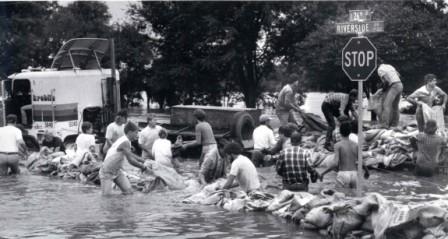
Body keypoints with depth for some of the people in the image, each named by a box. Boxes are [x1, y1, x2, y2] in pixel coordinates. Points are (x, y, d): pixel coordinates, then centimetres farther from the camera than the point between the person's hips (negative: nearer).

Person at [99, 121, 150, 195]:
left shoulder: (123, 140, 6)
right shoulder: (125, 142, -24)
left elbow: (131, 155, 22)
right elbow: (131, 160, -28)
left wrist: (144, 161, 15)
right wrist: (144, 167, -18)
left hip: (117, 171, 9)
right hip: (107, 172, -9)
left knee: (128, 191, -7)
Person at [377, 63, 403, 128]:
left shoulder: (380, 70, -3)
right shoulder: (389, 66, 21)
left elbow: (386, 80, -12)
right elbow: (398, 75, 24)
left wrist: (384, 88, 5)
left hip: (393, 86, -9)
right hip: (400, 85, 9)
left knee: (386, 105, -12)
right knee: (395, 106, 16)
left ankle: (384, 124, -20)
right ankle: (394, 124, 21)